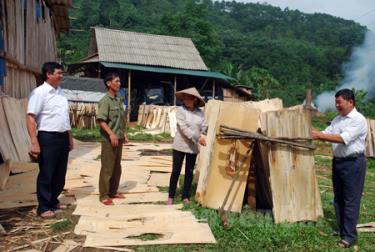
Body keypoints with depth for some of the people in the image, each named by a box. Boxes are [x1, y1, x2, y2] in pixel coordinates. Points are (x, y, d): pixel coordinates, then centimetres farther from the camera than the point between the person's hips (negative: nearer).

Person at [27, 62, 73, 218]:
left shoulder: (60, 92, 12)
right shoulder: (39, 93, -11)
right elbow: (31, 118, -17)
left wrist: (69, 137, 19)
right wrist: (34, 142, -23)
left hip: (62, 137, 8)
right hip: (48, 137, -7)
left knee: (60, 174, 15)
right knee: (46, 174, 2)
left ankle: (53, 201, 30)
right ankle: (43, 207, 14)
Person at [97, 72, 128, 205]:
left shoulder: (119, 100, 12)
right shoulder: (105, 101, -12)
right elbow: (101, 120, -19)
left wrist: (124, 134, 15)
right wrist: (111, 134, -27)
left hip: (119, 138, 8)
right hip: (109, 139, -8)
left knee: (117, 167, 14)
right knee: (107, 168, -2)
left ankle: (113, 191, 26)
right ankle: (104, 195, 8)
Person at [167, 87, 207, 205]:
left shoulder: (200, 112, -1)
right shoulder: (180, 110, -10)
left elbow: (204, 127, -4)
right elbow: (183, 128, -19)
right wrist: (197, 138, -24)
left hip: (193, 147, 3)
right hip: (180, 145, -3)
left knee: (189, 172, 10)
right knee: (176, 171, 4)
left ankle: (185, 196, 22)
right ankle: (171, 196, 15)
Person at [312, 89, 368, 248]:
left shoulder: (358, 120, -15)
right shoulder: (337, 119, 12)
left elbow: (343, 138, -24)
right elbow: (327, 134, 10)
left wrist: (319, 135, -25)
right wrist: (313, 134, -8)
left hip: (353, 163, -8)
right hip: (337, 161, 8)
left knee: (351, 200, -3)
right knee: (338, 198, 15)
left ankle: (349, 236, 4)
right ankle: (341, 229, 27)